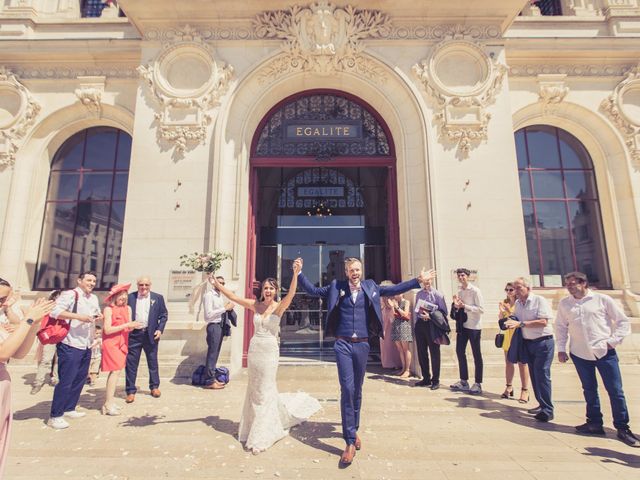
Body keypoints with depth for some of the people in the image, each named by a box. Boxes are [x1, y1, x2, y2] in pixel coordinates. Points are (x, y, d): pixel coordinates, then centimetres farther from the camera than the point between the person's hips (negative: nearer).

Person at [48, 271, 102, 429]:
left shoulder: (94, 298, 14)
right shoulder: (70, 294, -12)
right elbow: (55, 311, -23)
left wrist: (98, 316, 3)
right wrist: (79, 316, -28)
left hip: (86, 346, 8)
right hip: (70, 345, -8)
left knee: (80, 379, 16)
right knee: (66, 381, -3)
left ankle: (69, 409, 30)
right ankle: (55, 416, 10)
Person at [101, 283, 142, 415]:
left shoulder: (128, 308, 6)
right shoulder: (108, 309, -11)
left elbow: (128, 329, 8)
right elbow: (108, 330, -16)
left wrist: (133, 326, -14)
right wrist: (126, 325, -20)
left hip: (122, 343, 6)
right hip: (111, 343, -6)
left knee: (115, 371, 11)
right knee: (116, 370, -10)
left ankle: (108, 401, 22)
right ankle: (109, 404, -1)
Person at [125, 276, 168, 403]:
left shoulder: (158, 298, 2)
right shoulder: (130, 297, 2)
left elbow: (164, 315, 4)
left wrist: (160, 329, -6)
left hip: (150, 334, 0)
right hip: (133, 334, 0)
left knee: (153, 362, 12)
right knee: (131, 363, 4)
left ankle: (154, 387, 28)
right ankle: (131, 391, 17)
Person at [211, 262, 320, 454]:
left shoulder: (279, 307, -10)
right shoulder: (256, 305, 1)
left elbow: (291, 294, -29)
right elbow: (233, 297, 3)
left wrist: (295, 273, -42)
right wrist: (217, 284, -2)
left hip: (269, 351, -4)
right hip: (254, 350, 5)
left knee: (265, 391, 4)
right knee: (254, 390, 18)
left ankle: (261, 436, 19)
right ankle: (257, 427, 41)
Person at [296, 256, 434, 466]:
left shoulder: (370, 286, 6)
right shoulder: (336, 287, 2)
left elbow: (393, 289, 11)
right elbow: (313, 290, 7)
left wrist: (418, 280, 9)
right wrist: (299, 273, -3)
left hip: (362, 345, 2)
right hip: (343, 345, -2)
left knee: (357, 390, 14)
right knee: (347, 389, -8)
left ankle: (354, 430, 34)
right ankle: (350, 441, 3)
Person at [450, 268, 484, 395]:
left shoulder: (475, 291, -10)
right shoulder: (459, 291, 10)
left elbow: (481, 309, -15)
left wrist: (464, 306, -21)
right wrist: (456, 304, -6)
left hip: (474, 326, -7)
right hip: (462, 325, 7)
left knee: (476, 354, 4)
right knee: (460, 351, 8)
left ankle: (478, 384, 16)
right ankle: (463, 381, 22)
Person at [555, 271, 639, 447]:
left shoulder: (602, 299, -1)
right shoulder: (564, 303, 5)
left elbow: (623, 322, 3)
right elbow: (561, 327, 10)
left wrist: (613, 341, -7)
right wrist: (561, 349, 6)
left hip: (604, 352, -2)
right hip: (579, 354, 2)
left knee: (615, 391, 2)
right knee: (589, 390, 11)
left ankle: (622, 428, 16)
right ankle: (594, 423, 24)